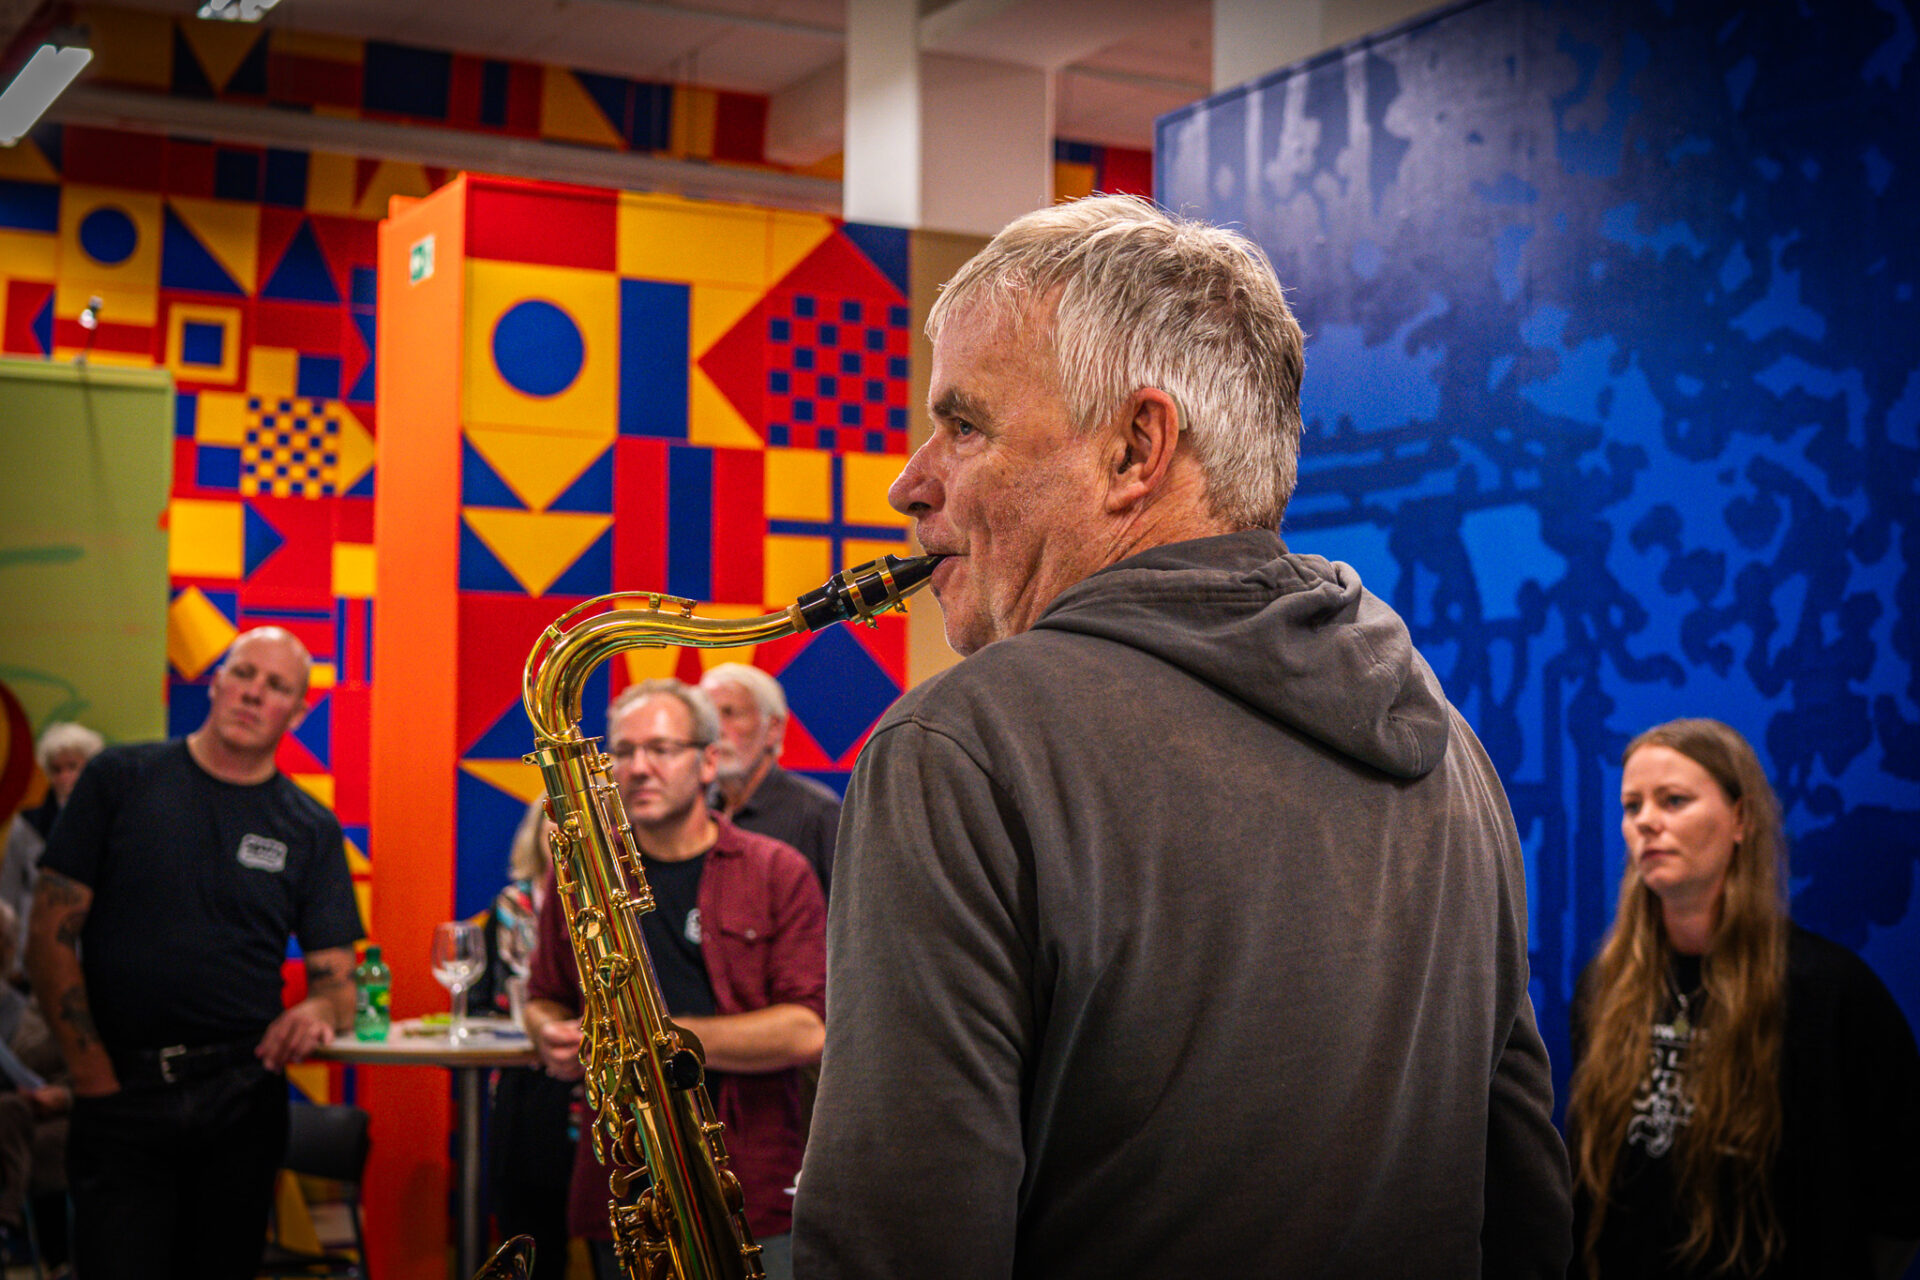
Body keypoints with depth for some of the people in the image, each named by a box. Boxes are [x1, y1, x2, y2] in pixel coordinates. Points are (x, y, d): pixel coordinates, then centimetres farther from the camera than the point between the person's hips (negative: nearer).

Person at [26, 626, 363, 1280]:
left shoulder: (311, 828, 9)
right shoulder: (120, 778, 3)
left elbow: (337, 978, 8)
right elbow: (51, 937, 1)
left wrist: (319, 1011, -17)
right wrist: (92, 1072, -7)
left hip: (242, 1098, 2)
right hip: (120, 1096, -2)